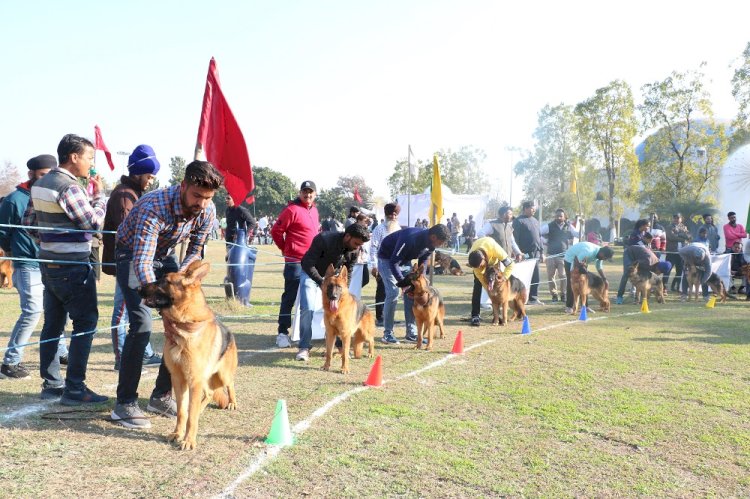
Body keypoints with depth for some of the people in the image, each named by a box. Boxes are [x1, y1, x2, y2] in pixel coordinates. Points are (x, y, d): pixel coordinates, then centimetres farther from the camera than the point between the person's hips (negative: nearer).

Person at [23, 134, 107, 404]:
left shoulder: (41, 183, 11)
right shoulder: (69, 187, -18)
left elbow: (28, 220, 17)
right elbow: (94, 223, -18)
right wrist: (99, 195, -5)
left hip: (49, 264, 9)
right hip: (73, 267, -9)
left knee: (53, 323, 12)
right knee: (85, 323, -4)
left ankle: (51, 384, 19)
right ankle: (74, 389, -3)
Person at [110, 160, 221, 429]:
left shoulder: (207, 212, -19)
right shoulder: (154, 207, -36)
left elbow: (195, 251, -3)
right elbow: (142, 263, -39)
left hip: (165, 256, 6)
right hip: (132, 255, -5)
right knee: (141, 325, -20)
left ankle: (162, 395, 10)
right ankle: (124, 403, -7)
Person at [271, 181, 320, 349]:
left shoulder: (314, 210, 13)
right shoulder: (292, 210, -12)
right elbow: (276, 231, -11)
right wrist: (286, 248, 0)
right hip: (295, 262, -8)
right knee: (290, 297, -3)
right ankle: (282, 332, 4)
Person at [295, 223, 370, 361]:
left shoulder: (355, 251, -18)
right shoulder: (324, 240, -34)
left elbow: (347, 273, -4)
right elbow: (307, 263, -32)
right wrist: (322, 283, -38)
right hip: (311, 274, -4)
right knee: (307, 308, -16)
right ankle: (304, 347, -7)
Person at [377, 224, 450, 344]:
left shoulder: (430, 243, -14)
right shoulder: (410, 238, -38)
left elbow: (422, 261, 1)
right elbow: (394, 262, -34)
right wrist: (402, 281, -37)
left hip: (405, 260, 8)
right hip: (387, 258, -7)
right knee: (393, 293, -17)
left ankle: (411, 333, 7)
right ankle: (387, 333, -6)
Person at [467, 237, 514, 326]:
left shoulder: (495, 249, -45)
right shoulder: (472, 257, -38)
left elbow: (510, 264, -35)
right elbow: (480, 275, -27)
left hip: (494, 260, 0)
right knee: (477, 286, -14)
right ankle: (475, 316, -11)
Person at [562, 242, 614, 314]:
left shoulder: (600, 252, -14)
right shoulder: (588, 252, -40)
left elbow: (599, 267, 5)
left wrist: (604, 279, 1)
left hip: (580, 260, 8)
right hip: (570, 259, -8)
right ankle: (569, 307, -6)